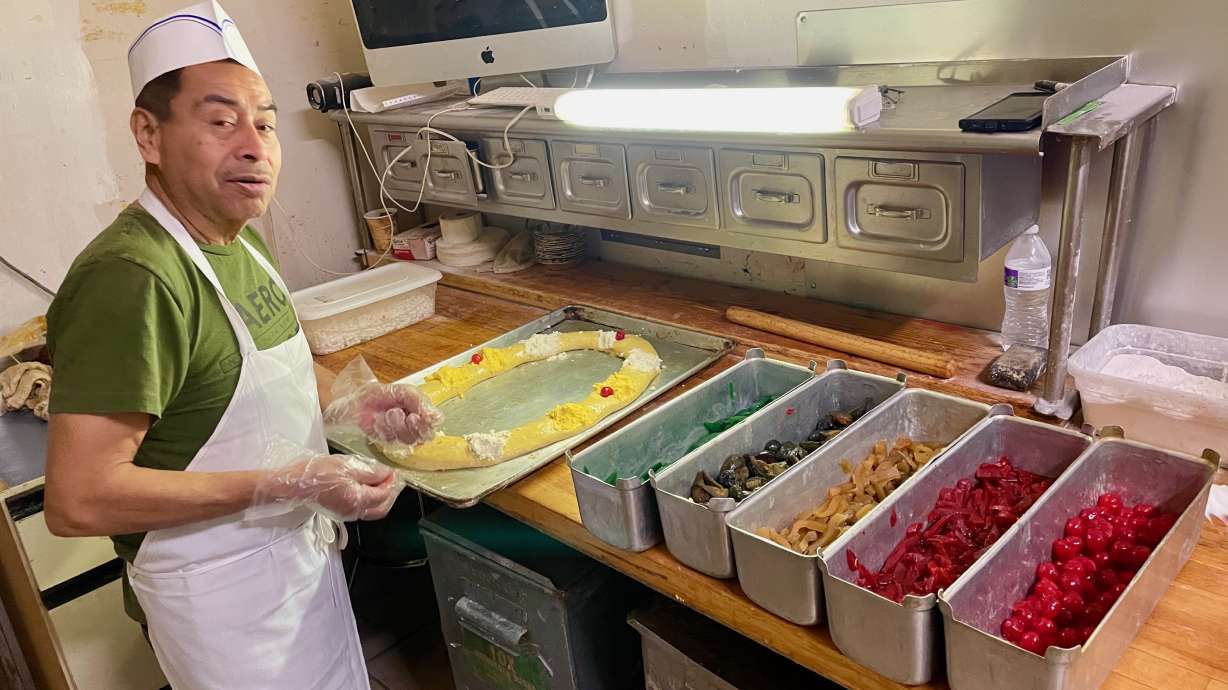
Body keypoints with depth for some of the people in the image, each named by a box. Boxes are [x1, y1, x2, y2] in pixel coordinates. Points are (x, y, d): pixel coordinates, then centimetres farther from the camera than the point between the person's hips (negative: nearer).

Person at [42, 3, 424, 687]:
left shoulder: (240, 241, 3)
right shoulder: (129, 277, -27)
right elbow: (79, 499, -28)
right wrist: (285, 484, -27)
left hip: (303, 552, 9)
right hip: (222, 589, -8)